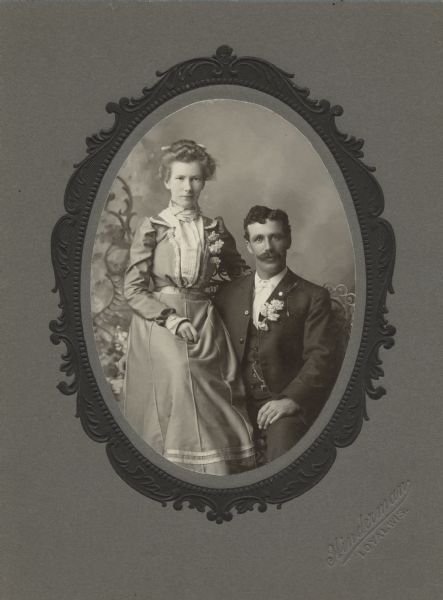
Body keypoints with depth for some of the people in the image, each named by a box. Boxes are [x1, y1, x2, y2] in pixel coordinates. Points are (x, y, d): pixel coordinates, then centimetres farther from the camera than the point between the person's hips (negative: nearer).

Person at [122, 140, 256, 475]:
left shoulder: (215, 230, 13)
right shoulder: (151, 229, 5)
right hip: (158, 320, -3)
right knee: (179, 371, -24)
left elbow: (241, 272, 24)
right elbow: (133, 290, 0)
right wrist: (170, 318, -12)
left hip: (202, 322, 3)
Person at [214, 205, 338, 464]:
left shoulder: (312, 297, 6)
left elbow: (321, 358, -3)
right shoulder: (229, 294, 17)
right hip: (236, 404, 3)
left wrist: (291, 399, -18)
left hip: (286, 404, -3)